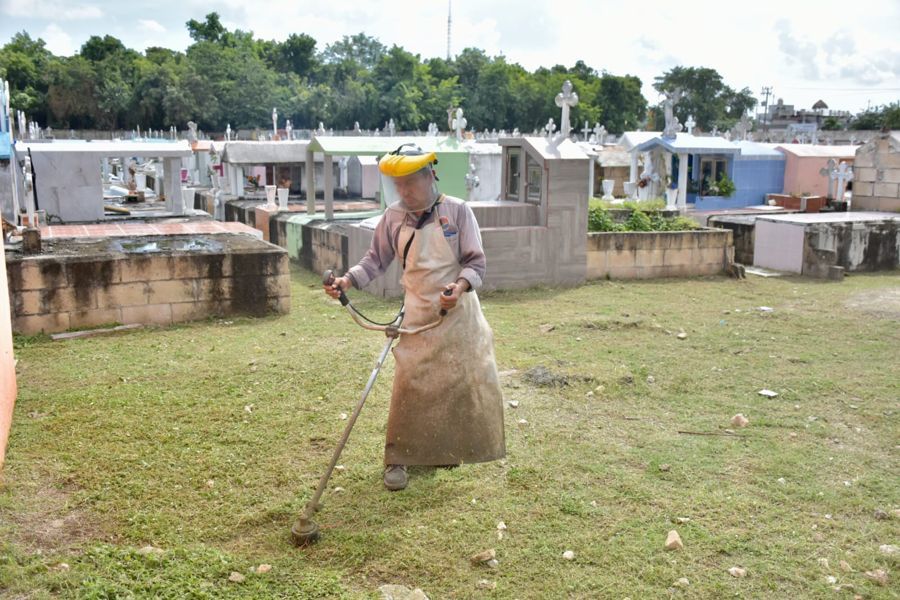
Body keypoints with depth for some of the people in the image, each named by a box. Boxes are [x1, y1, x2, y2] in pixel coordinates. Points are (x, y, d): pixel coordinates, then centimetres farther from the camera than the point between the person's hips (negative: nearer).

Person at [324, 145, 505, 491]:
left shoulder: (457, 210, -8)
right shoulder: (393, 217, -2)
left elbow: (476, 262, -7)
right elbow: (376, 260, 4)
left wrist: (459, 287, -26)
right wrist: (347, 280, -13)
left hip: (459, 313, 0)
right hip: (419, 316, 0)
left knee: (468, 382, 8)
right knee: (410, 386, -2)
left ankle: (452, 449, 29)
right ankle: (398, 459, 10)